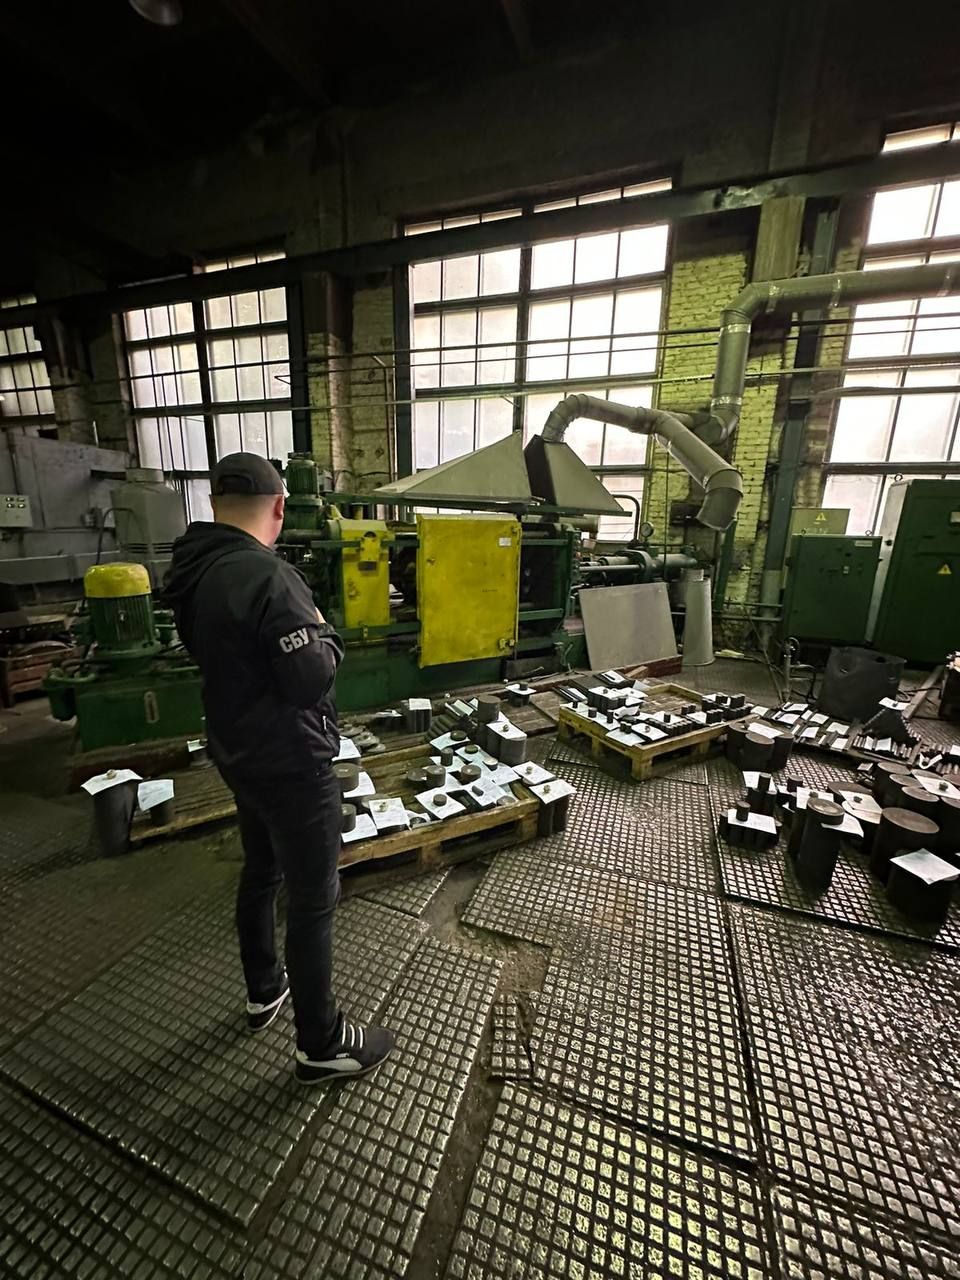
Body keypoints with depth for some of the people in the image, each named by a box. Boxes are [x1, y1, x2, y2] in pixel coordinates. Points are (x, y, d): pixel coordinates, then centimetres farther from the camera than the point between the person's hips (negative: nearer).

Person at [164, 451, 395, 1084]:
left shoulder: (194, 570, 2)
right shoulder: (266, 576, -27)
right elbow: (312, 678, -26)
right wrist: (323, 633, -7)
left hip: (240, 751, 9)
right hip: (290, 763, -9)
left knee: (261, 872, 26)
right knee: (314, 899, 8)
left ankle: (264, 992, 48)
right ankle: (322, 1044, 28)